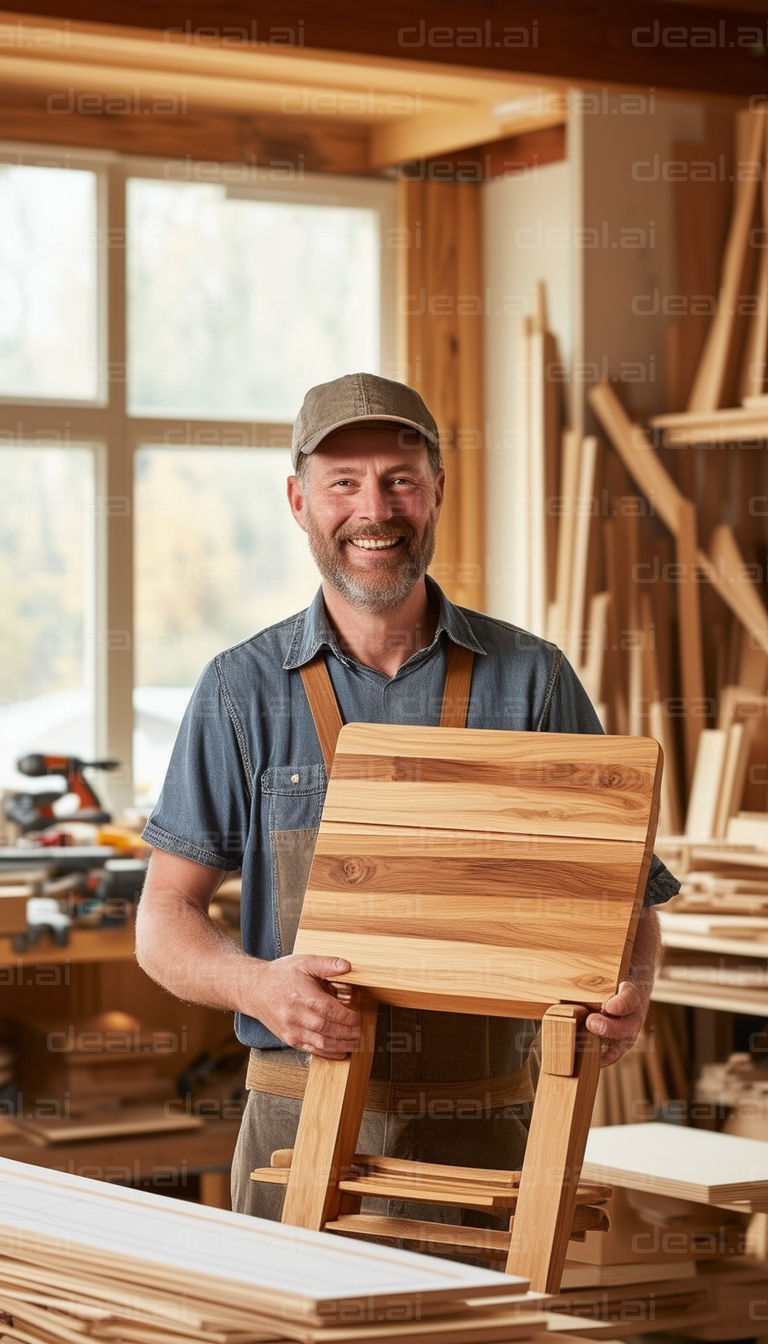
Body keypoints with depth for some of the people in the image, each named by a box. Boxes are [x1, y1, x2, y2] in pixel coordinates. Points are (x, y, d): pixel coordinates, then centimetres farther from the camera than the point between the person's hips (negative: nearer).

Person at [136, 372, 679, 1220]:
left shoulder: (531, 681, 3)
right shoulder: (244, 691, 1)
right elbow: (166, 919, 1)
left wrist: (629, 992, -16)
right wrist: (257, 985, -20)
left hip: (485, 1129, 1)